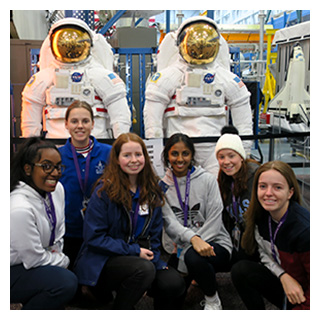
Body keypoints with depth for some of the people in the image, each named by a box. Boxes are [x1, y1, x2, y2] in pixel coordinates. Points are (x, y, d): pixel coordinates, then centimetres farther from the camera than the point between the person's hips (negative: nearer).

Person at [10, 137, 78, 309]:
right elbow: (34, 260, -21)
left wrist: (57, 254, -2)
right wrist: (63, 261, -7)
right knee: (66, 282, -26)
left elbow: (58, 233, 9)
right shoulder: (20, 208, -31)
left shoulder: (57, 189, -6)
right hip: (11, 271, -8)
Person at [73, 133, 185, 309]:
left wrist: (152, 256, -8)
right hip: (102, 261, -4)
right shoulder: (105, 190, -11)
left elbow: (155, 233, 11)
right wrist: (134, 251, -16)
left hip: (140, 256, 4)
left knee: (174, 283, -22)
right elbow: (94, 237, -13)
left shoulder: (152, 190, 6)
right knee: (144, 269, -33)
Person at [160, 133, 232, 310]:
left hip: (214, 243, -2)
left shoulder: (207, 179, -2)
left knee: (193, 256, -35)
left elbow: (214, 221, -9)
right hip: (182, 249, 2)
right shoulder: (163, 186, 4)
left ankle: (213, 301, -6)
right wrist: (193, 239, -30)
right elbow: (169, 221, -10)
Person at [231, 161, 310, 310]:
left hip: (304, 297, -6)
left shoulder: (305, 229, -27)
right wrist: (284, 276, -15)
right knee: (240, 270, -14)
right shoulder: (260, 216, -7)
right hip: (282, 283, 7)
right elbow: (265, 255, 3)